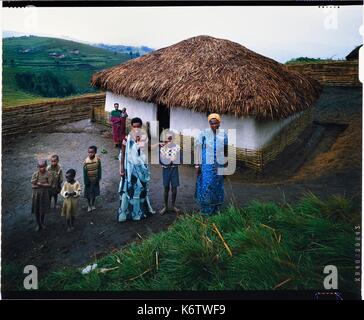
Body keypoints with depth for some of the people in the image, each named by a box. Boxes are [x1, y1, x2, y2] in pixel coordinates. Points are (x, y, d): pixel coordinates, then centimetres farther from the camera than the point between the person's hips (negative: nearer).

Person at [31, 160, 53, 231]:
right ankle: (38, 225, 23)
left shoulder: (48, 174, -9)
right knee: (36, 210, 6)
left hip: (44, 193, -1)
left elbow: (49, 184, -11)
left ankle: (42, 222, 36)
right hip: (36, 193, 1)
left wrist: (41, 184, -23)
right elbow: (33, 185, -7)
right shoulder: (35, 174, -5)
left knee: (43, 209, 10)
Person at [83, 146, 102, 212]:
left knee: (95, 192, 19)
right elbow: (85, 172, -13)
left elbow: (99, 169, -5)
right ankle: (89, 205, 39)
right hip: (89, 180, -2)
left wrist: (98, 178, -2)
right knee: (88, 193, 15)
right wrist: (86, 182, -9)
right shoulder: (86, 161, -22)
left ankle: (93, 204, 43)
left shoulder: (98, 159, -16)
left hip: (95, 179, 2)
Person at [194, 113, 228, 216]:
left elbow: (225, 149, 12)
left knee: (217, 186, 11)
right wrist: (197, 164, -9)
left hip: (219, 165, 3)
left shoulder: (223, 134, 3)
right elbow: (198, 149, -5)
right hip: (206, 165, -3)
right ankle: (205, 211, 10)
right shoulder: (203, 133, -6)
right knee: (206, 186, -3)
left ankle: (215, 209, 26)